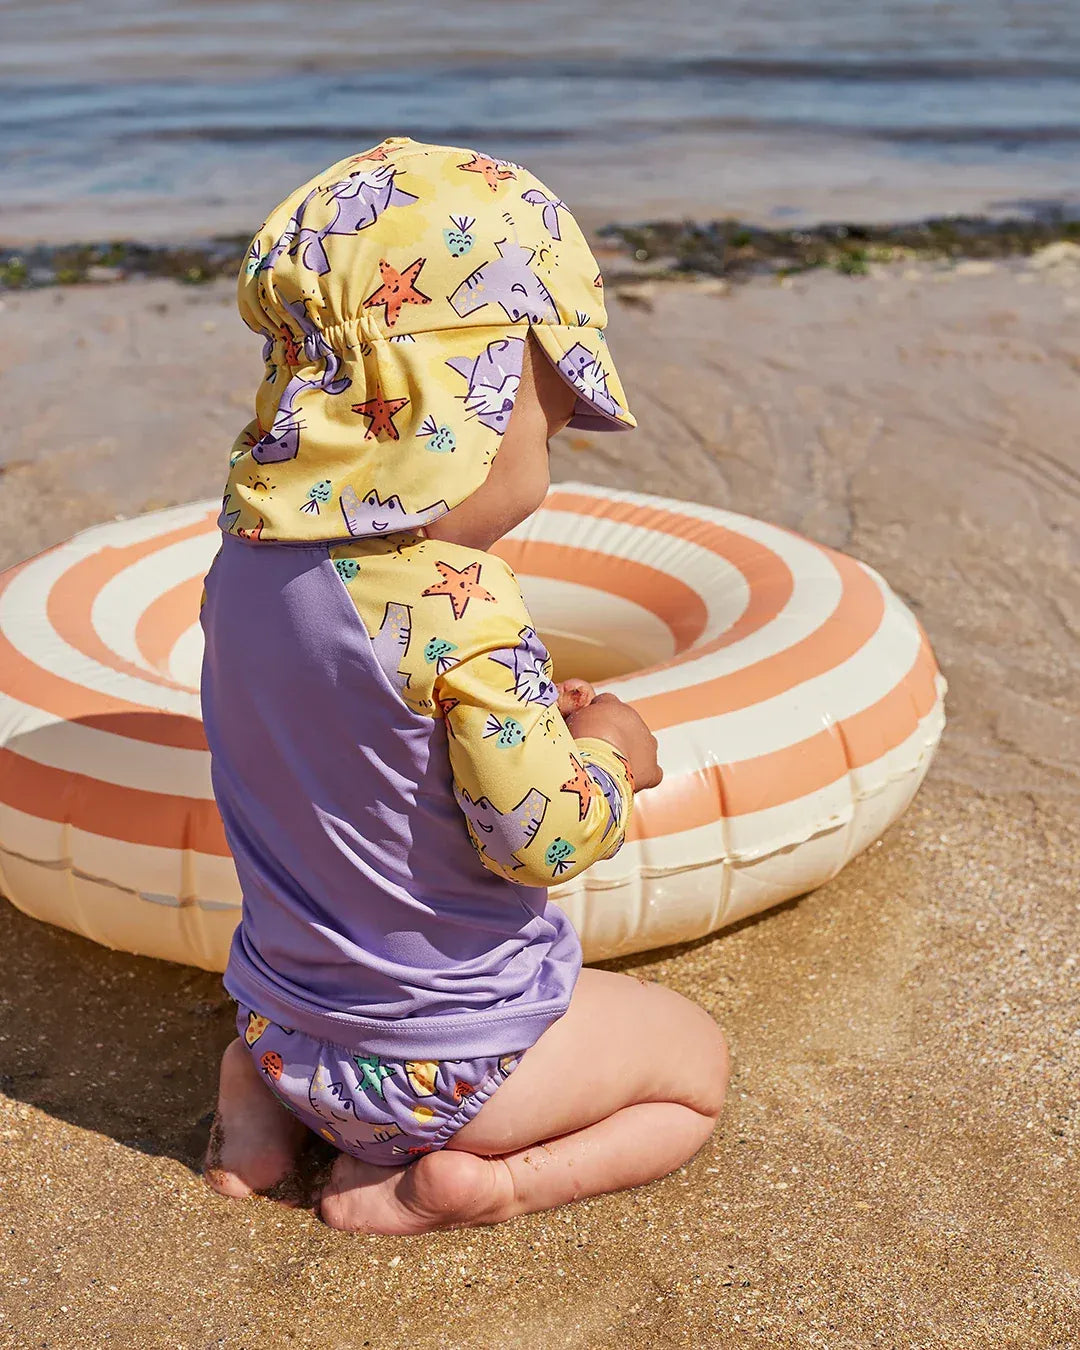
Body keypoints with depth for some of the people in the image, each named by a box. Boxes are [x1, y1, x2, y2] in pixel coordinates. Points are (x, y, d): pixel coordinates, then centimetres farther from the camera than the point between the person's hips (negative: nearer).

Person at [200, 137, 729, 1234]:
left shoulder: (245, 559, -6)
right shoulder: (460, 606, -30)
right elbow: (539, 837, -26)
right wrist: (611, 750, -8)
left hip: (284, 1008, 7)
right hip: (447, 1054, -6)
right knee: (693, 1064, 15)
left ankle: (259, 1083, 15)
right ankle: (459, 1181, -4)